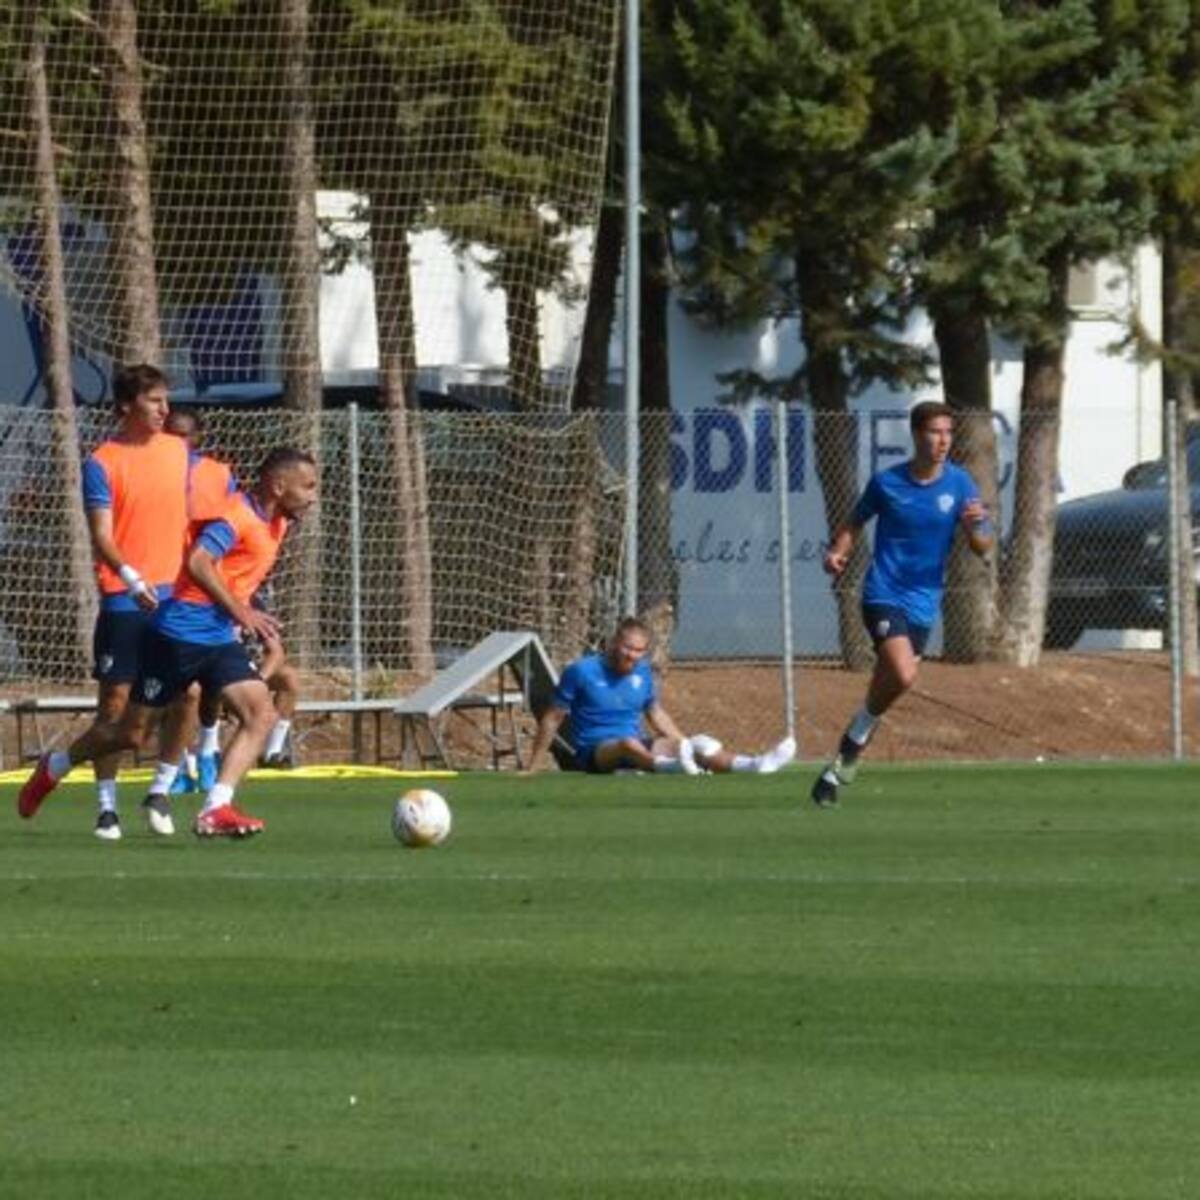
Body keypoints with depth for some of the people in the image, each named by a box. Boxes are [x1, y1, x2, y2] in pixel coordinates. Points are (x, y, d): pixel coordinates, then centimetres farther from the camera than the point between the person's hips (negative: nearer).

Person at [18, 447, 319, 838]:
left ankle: (216, 809, -20)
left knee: (261, 714, -14)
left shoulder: (276, 523, 9)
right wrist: (240, 612, -32)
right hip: (181, 633, -8)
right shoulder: (239, 515, -19)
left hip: (221, 640, 8)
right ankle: (53, 768, 30)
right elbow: (197, 561, -32)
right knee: (131, 731, 5)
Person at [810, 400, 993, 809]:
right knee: (903, 675, -24)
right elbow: (856, 521, 13)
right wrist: (838, 553, -6)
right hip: (884, 595, -3)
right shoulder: (887, 483, -4)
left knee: (885, 688, 6)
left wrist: (974, 526, -24)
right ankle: (856, 739, 0)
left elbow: (983, 547, -1)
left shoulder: (959, 484, -1)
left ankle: (836, 771, 22)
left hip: (923, 603, 3)